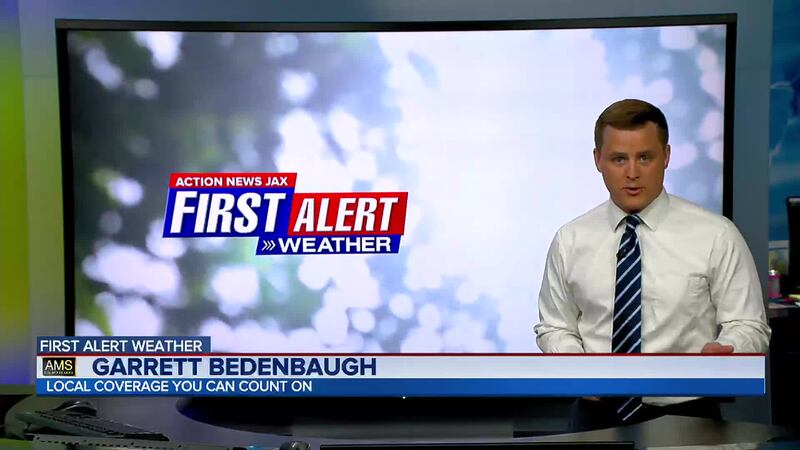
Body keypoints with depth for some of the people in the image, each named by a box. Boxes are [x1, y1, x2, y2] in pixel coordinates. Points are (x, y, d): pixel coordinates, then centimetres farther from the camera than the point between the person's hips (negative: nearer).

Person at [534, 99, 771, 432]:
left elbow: (748, 327, -4)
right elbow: (555, 328, 6)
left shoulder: (716, 236, -6)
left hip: (685, 417, -2)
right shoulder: (570, 241, 0)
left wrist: (719, 354, -24)